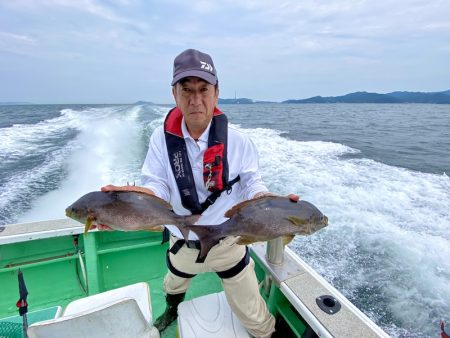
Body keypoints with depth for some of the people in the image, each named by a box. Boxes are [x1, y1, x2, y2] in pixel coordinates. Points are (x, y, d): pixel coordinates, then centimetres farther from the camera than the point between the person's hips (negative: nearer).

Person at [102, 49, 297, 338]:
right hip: (182, 244, 3)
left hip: (228, 244, -2)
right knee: (173, 286, 37)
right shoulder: (162, 139, -14)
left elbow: (253, 185, -11)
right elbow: (157, 187, -16)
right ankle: (173, 311, 74)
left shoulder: (238, 141, -17)